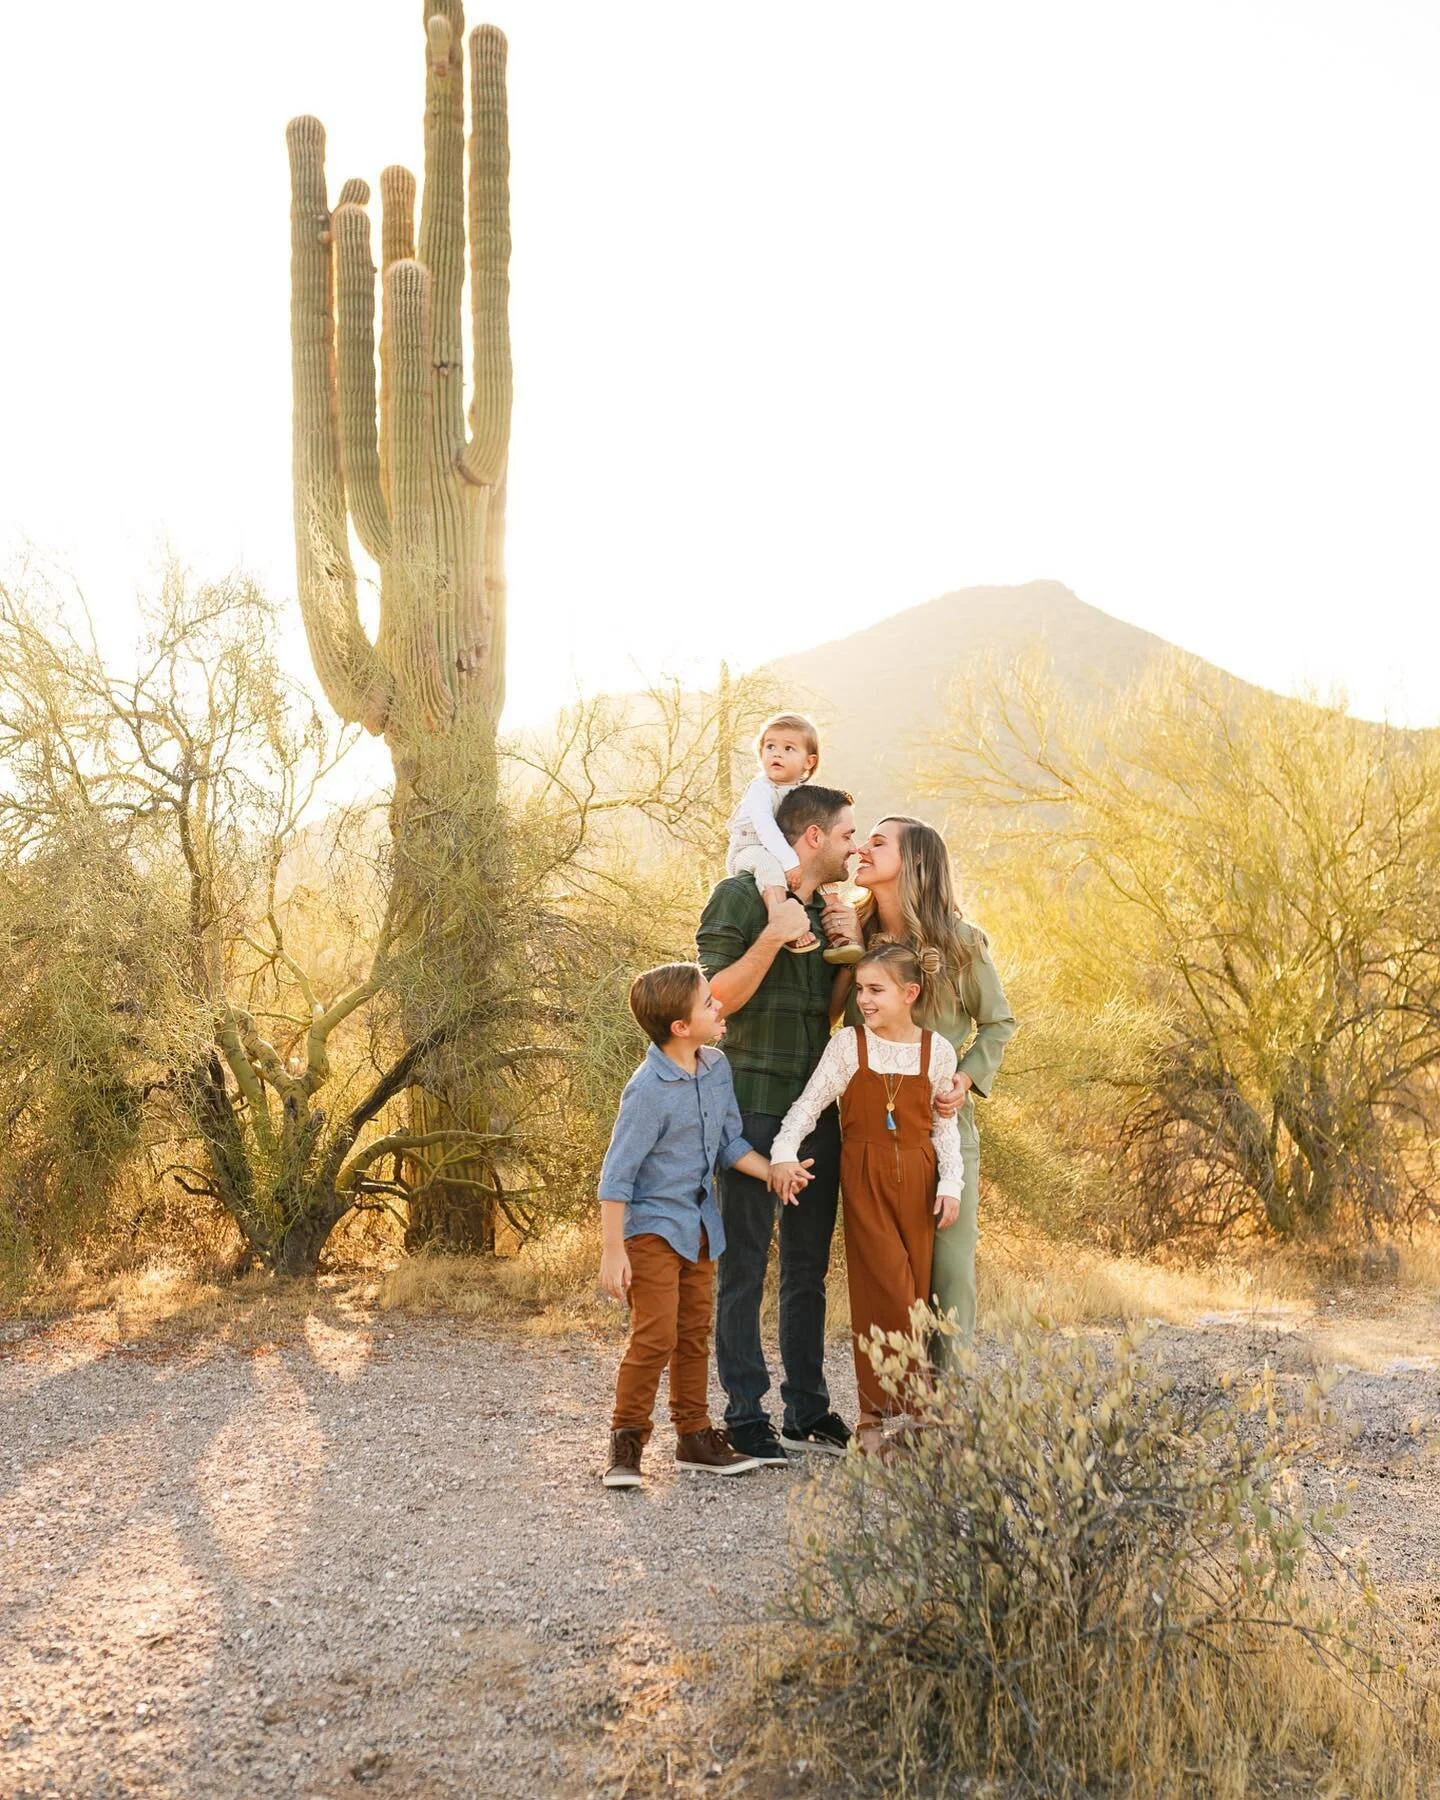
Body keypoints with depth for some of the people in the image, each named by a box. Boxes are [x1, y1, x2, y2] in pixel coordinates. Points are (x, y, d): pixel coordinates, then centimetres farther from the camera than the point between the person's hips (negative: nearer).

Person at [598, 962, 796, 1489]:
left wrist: (773, 1171, -7)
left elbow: (730, 1142, 10)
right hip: (653, 1225, -8)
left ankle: (695, 1436, 25)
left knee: (695, 1332, 14)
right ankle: (626, 1440, 5)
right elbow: (617, 1174, -19)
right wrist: (612, 1251, -20)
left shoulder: (717, 1068, -1)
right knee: (655, 1335, -9)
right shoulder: (648, 1089, -23)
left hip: (699, 1224, 8)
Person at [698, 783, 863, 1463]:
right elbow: (715, 999, -12)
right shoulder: (741, 896, -5)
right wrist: (772, 939, -20)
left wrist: (851, 950, 2)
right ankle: (745, 1416, 5)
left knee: (809, 1266, 11)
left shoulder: (832, 911, 16)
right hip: (753, 1105, -7)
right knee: (744, 1265, -1)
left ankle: (807, 1410, 20)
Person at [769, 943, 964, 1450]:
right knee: (885, 1291, -8)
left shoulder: (938, 1050, 4)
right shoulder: (848, 1045, -1)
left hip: (918, 1179, 2)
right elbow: (808, 1105, -6)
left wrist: (950, 1183, 1)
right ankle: (879, 1412, 3)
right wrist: (784, 1153, -21)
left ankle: (878, 1412, 13)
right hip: (865, 1177, -2)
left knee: (915, 1294, 3)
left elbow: (945, 1124, 9)